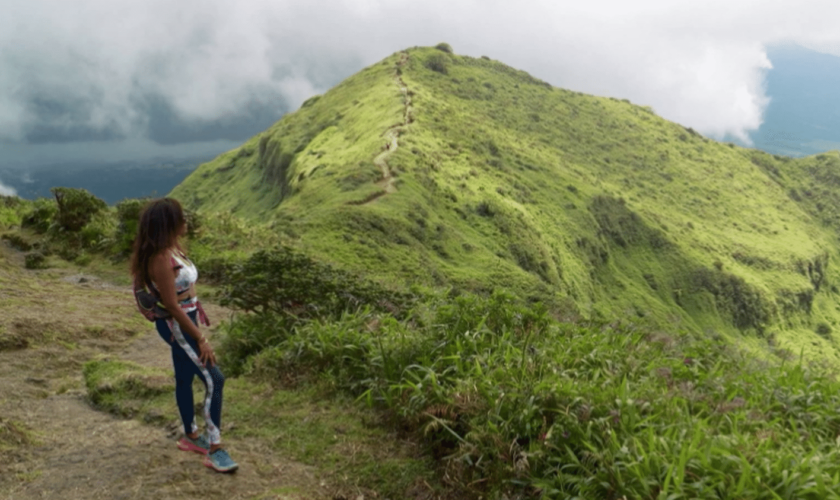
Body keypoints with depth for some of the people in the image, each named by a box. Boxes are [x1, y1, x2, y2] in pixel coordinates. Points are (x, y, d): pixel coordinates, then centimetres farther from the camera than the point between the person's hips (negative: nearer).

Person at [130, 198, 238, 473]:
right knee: (214, 379, -10)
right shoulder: (161, 259, -26)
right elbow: (171, 305, -25)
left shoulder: (173, 249, 2)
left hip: (185, 321, 10)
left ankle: (191, 436, 35)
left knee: (185, 378, 20)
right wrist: (201, 338, -21)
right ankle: (215, 450, -4)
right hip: (176, 326, -10)